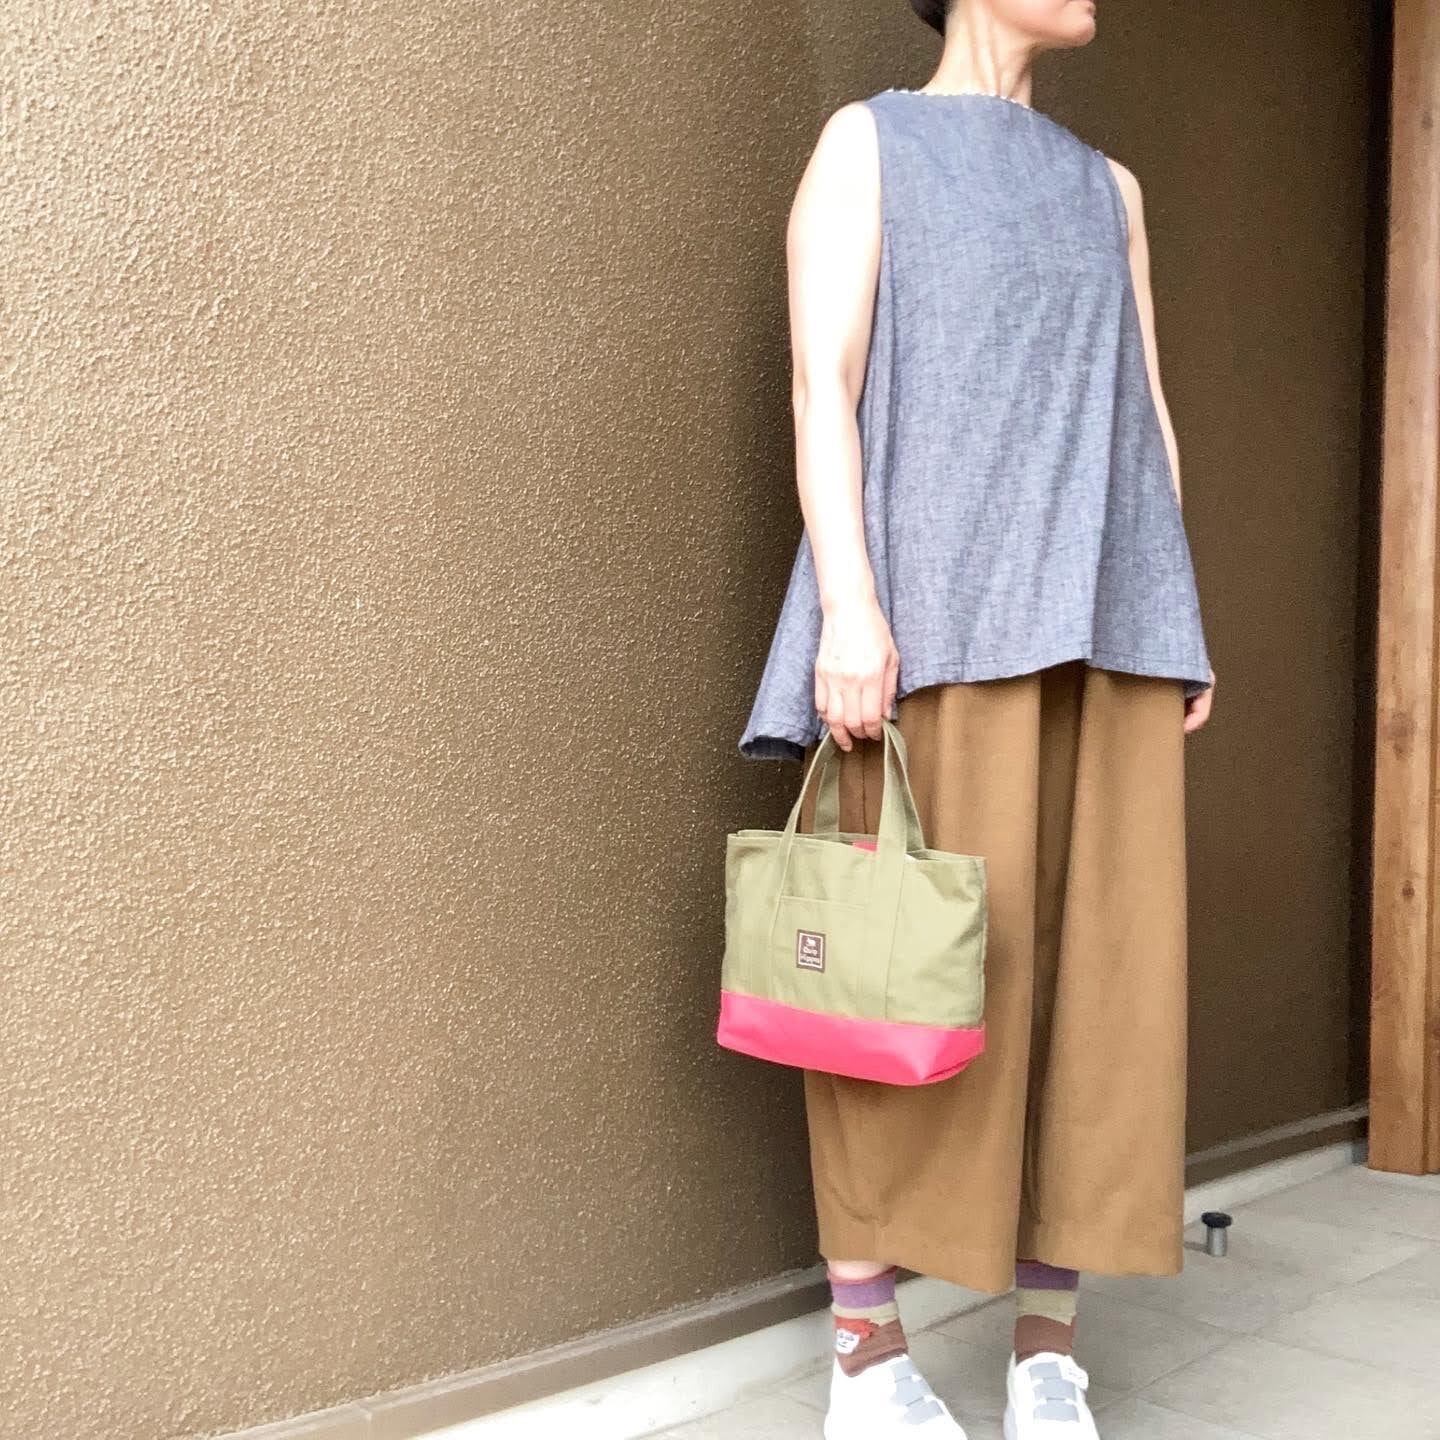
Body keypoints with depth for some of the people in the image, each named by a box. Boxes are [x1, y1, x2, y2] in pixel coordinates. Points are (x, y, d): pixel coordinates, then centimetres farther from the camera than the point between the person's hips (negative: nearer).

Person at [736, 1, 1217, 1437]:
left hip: (1101, 619, 5)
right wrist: (849, 605, -17)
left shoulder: (1107, 185, 23)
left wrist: (1179, 618, 10)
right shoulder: (869, 140, 7)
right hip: (939, 612, -5)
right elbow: (823, 384, -5)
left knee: (1088, 962, 2)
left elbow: (1145, 411, 19)